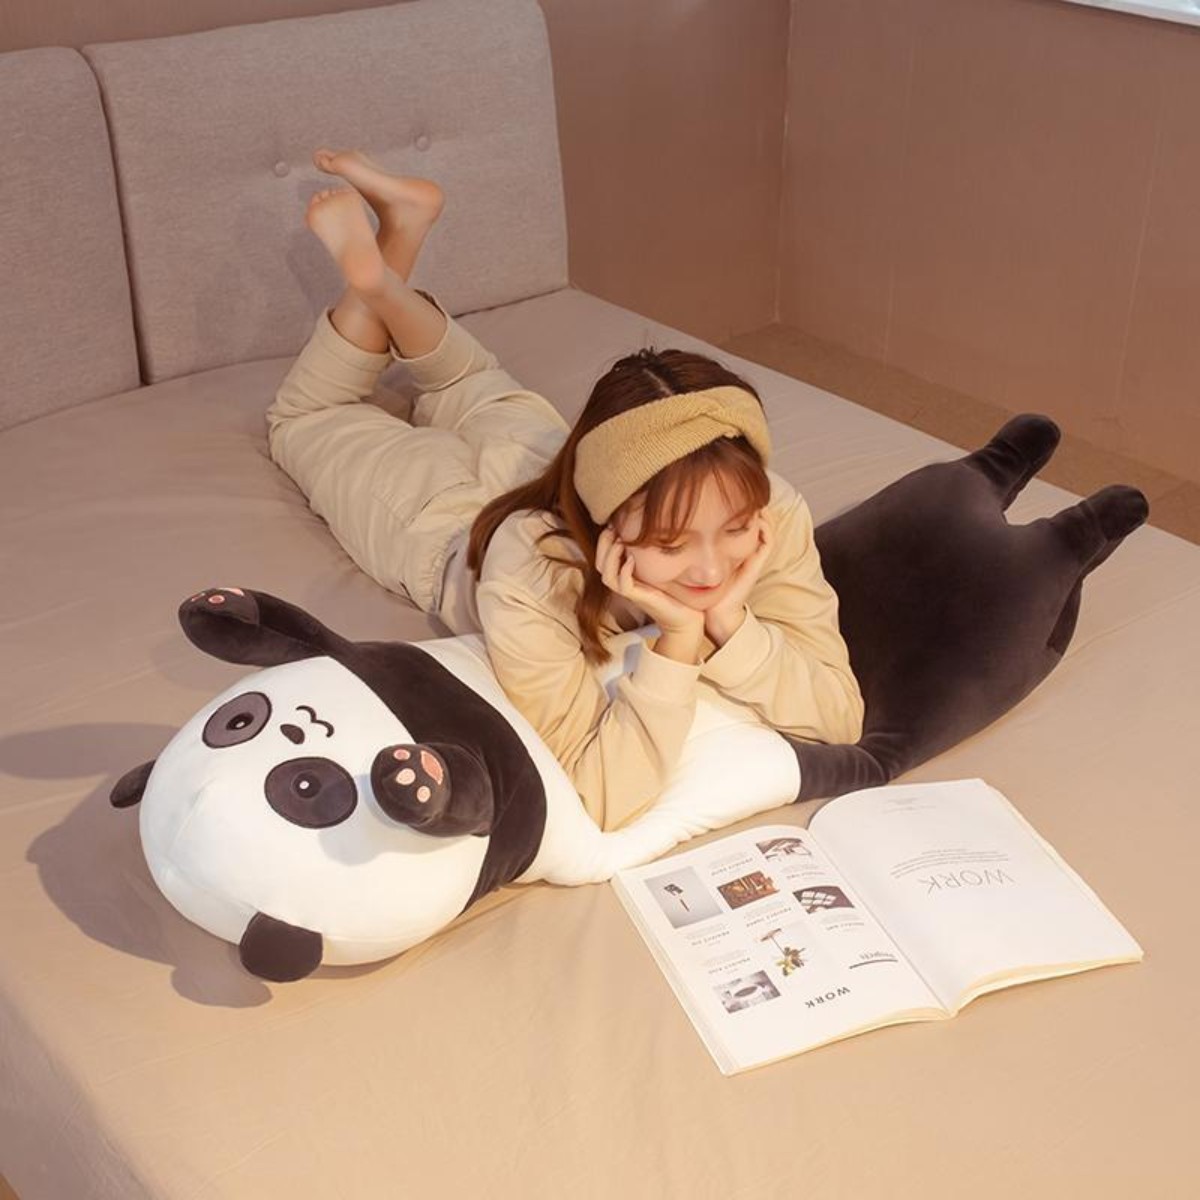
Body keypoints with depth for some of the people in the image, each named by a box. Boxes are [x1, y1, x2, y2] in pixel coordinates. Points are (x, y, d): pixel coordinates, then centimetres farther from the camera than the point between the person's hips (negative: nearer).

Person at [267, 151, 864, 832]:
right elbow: (599, 801, -48)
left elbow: (841, 718, -35)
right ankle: (376, 273, 25)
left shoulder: (772, 514, -40)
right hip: (449, 514, -3)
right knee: (310, 421, 27)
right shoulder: (531, 570, -50)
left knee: (484, 400, 36)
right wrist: (678, 639, -55)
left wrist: (729, 623, -50)